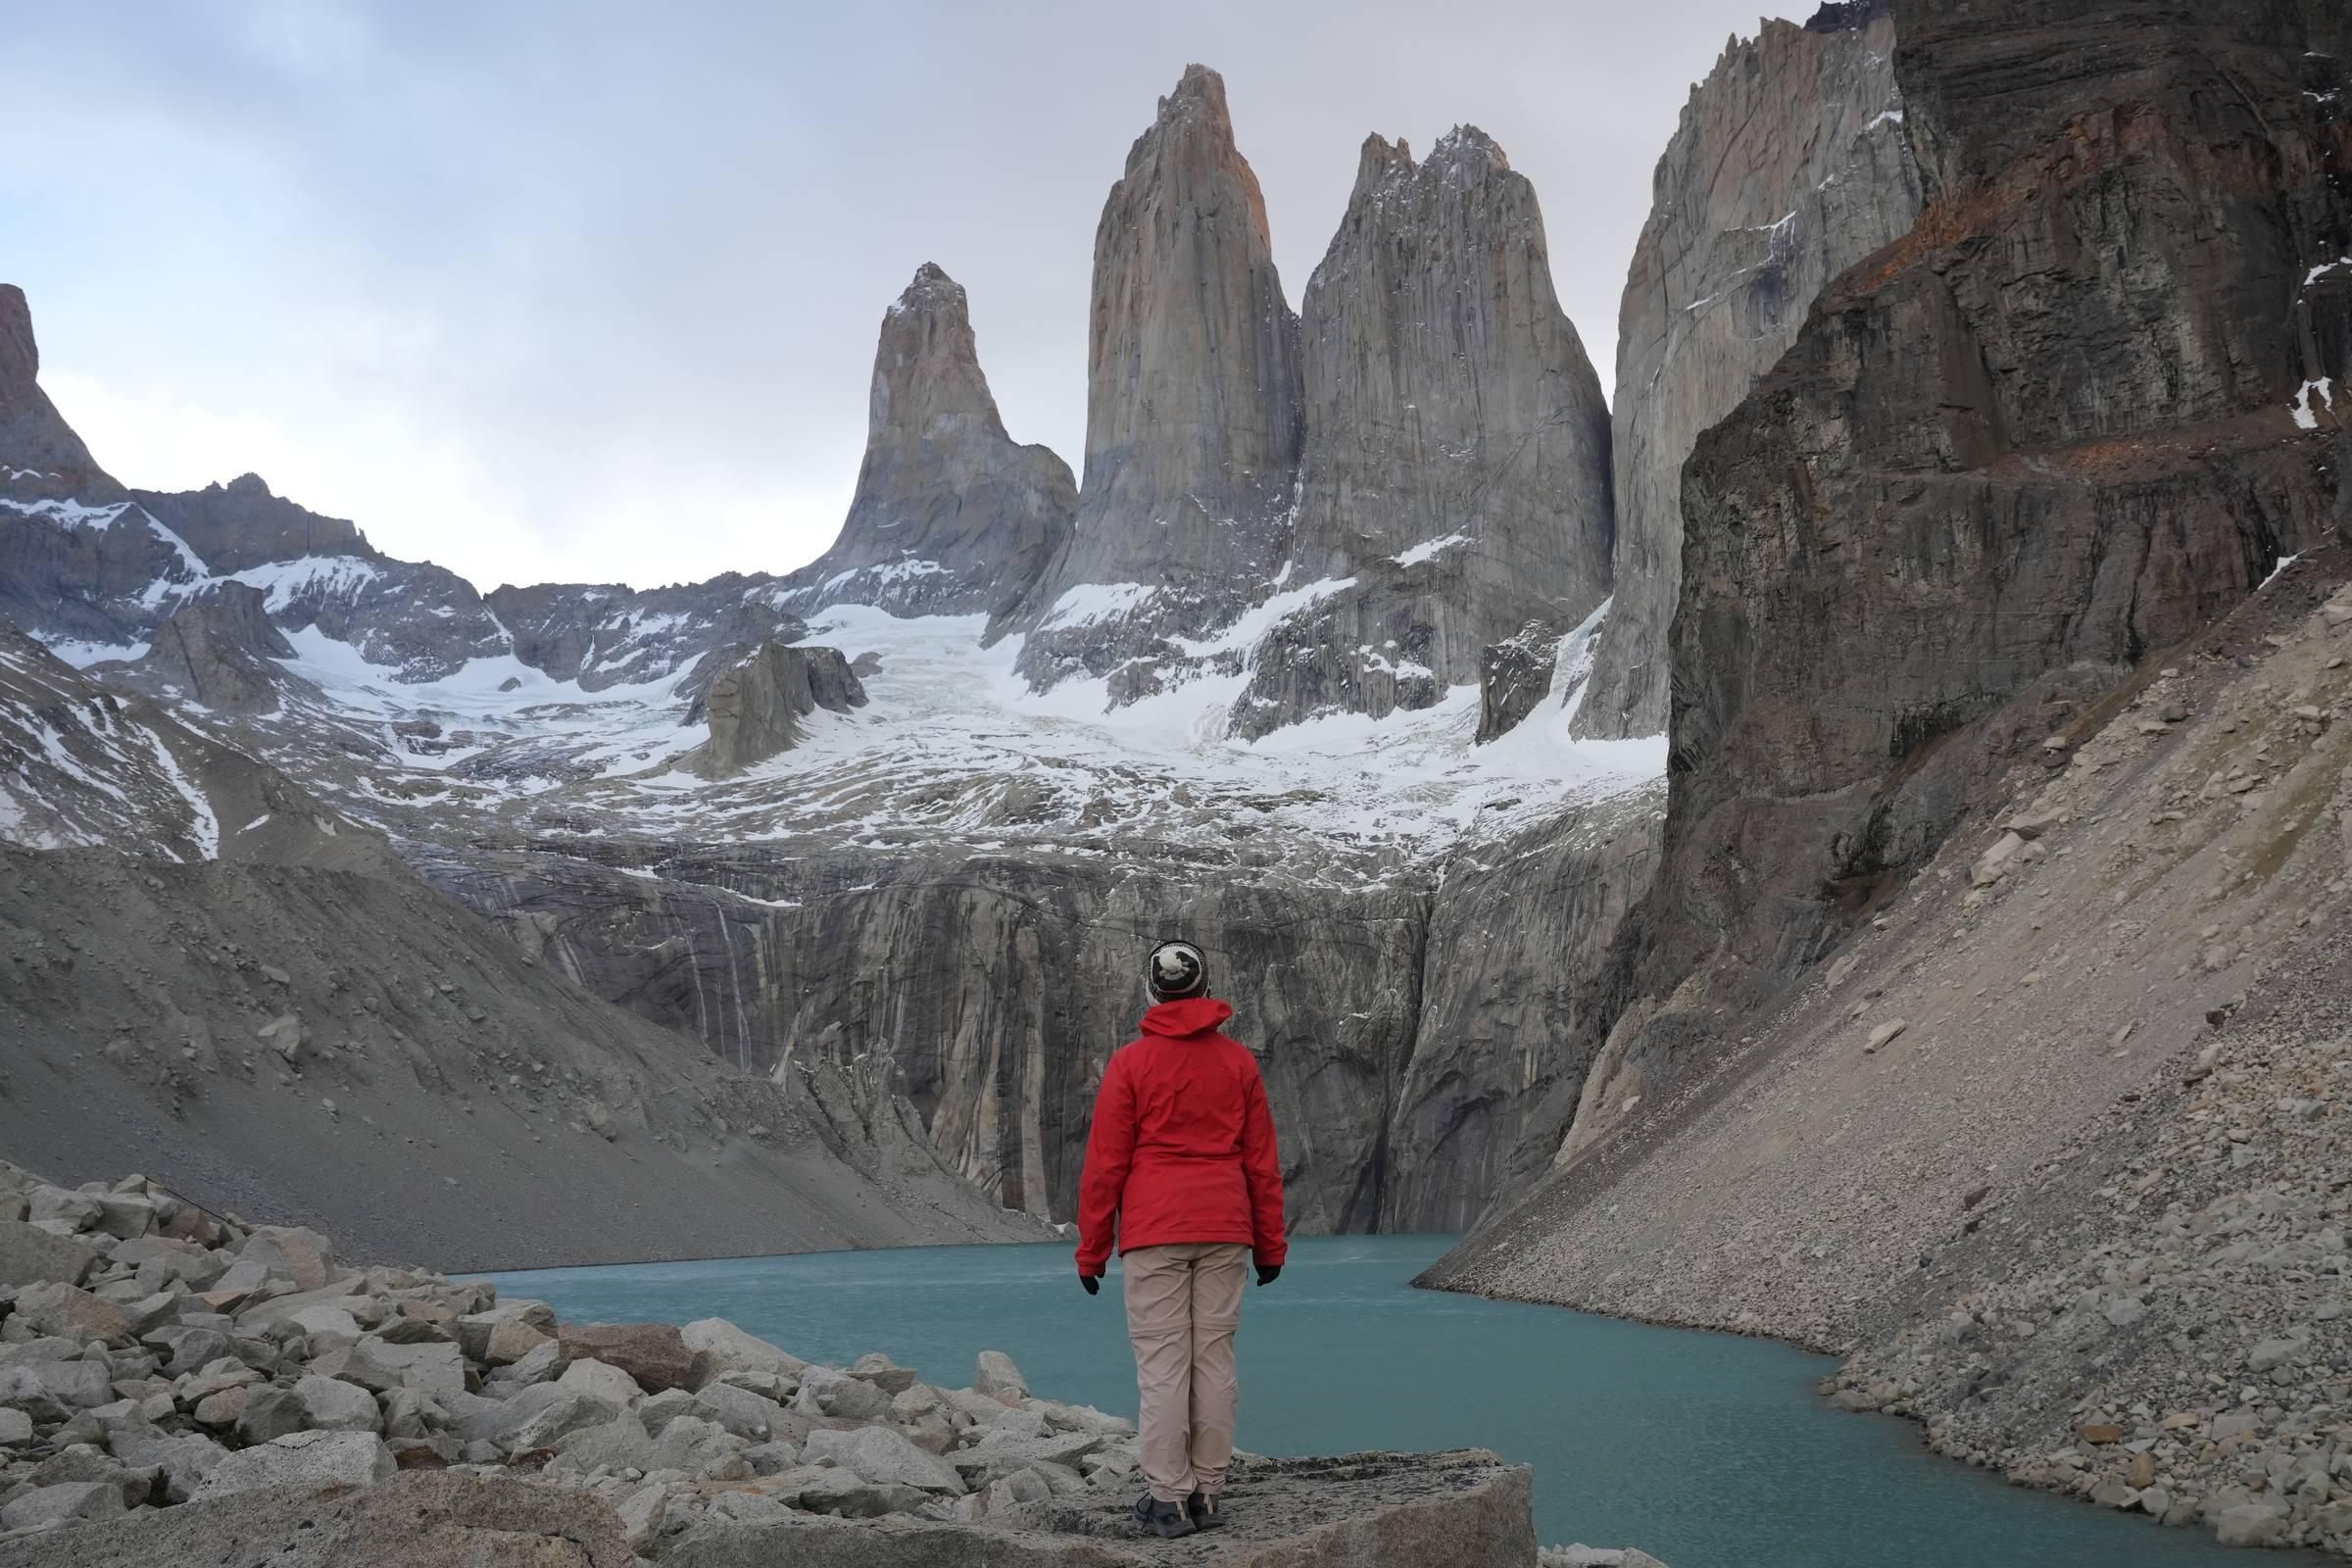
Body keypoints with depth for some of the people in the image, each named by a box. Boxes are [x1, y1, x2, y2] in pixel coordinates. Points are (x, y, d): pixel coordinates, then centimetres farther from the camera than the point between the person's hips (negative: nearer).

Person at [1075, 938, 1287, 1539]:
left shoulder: (1130, 1062, -3)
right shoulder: (1239, 1062, 5)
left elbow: (1105, 1164, -3)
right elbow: (1262, 1161, 7)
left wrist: (1091, 1248, 4)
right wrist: (1270, 1242, 14)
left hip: (1153, 1234, -3)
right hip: (1224, 1232, 3)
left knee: (1162, 1362, -1)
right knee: (1215, 1359, 6)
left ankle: (1168, 1497, 1)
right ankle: (1207, 1492, 10)